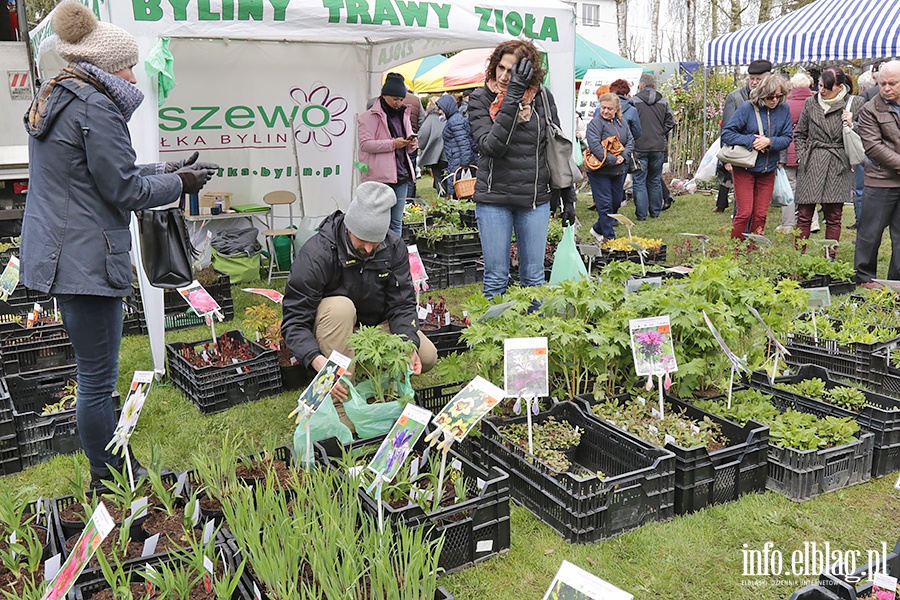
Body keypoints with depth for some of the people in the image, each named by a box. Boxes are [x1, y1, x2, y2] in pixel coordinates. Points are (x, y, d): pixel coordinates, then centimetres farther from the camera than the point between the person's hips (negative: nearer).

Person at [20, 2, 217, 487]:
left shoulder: (54, 97, 17)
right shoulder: (96, 106, -15)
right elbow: (124, 190, -15)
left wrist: (162, 170, 18)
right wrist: (180, 183, -1)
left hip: (58, 255, 11)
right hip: (86, 261, -11)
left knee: (94, 371, 20)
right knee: (98, 378, 0)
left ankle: (112, 464, 34)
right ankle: (107, 479, 13)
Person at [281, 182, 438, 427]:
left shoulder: (394, 248, -13)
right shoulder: (317, 252, -27)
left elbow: (402, 304, -11)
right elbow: (294, 320, -29)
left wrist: (409, 344, -30)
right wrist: (319, 361, -46)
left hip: (375, 325, 4)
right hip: (332, 330, -4)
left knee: (427, 357, -17)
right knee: (340, 307, -38)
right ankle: (342, 404, -32)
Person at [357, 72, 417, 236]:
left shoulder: (403, 114, 18)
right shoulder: (369, 117, -4)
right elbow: (365, 144, -15)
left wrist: (411, 144, 0)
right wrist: (393, 144, -19)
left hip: (401, 175, 7)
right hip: (380, 177, -7)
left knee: (396, 222, 11)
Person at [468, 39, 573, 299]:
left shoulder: (542, 98, 2)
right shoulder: (480, 99, -4)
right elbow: (491, 146, -18)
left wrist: (568, 195, 9)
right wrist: (512, 98, -23)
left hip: (536, 199, 2)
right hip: (493, 199, -2)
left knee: (534, 278, 11)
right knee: (496, 279, 5)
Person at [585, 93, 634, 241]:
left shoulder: (621, 122, 10)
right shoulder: (595, 123, -11)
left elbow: (630, 141, 9)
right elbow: (594, 146, -22)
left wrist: (624, 156, -10)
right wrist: (612, 160, -24)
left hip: (619, 171, 7)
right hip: (600, 171, -7)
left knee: (616, 202, 14)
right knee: (605, 204, -3)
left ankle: (598, 229, 31)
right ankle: (609, 237, 5)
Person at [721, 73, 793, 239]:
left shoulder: (784, 110, 0)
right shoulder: (747, 108, -10)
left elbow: (787, 138, 1)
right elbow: (726, 134, -11)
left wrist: (769, 142, -18)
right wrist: (750, 141, -19)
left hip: (768, 169, 4)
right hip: (744, 168, -4)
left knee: (761, 215, 8)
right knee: (744, 213, -5)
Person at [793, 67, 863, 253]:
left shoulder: (855, 103, 1)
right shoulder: (811, 103, 6)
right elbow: (799, 134, 16)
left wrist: (850, 125, -11)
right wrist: (802, 158, 5)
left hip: (838, 167, -1)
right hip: (811, 166, 1)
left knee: (834, 217, 4)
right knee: (804, 215, 1)